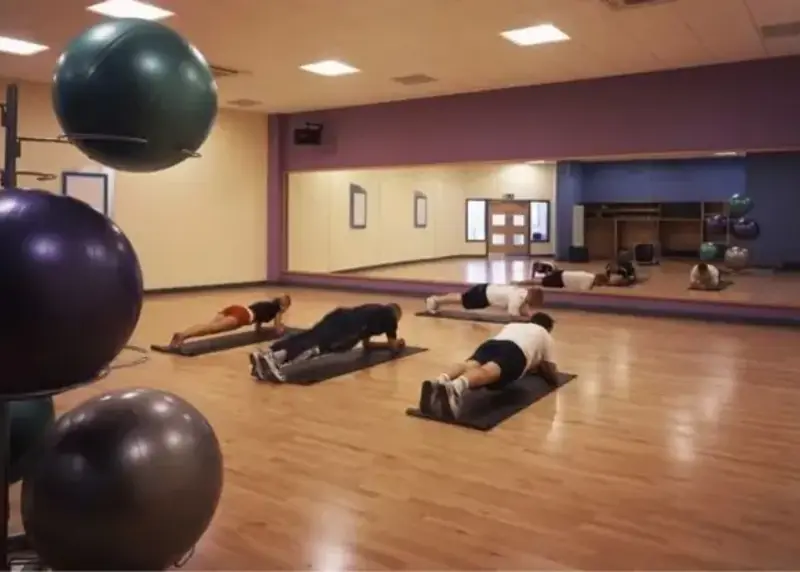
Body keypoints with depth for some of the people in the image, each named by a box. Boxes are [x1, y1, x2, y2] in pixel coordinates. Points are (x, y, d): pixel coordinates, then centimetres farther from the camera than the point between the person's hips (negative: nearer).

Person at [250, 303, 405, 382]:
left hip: (339, 316, 7)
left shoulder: (374, 313, 44)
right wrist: (398, 343, 48)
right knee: (321, 346, -27)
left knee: (307, 339, -12)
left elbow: (366, 344, 51)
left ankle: (265, 354, -34)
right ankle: (277, 358, -51)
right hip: (351, 326, -7)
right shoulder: (390, 315, 25)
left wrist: (392, 343, 60)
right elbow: (393, 346, 25)